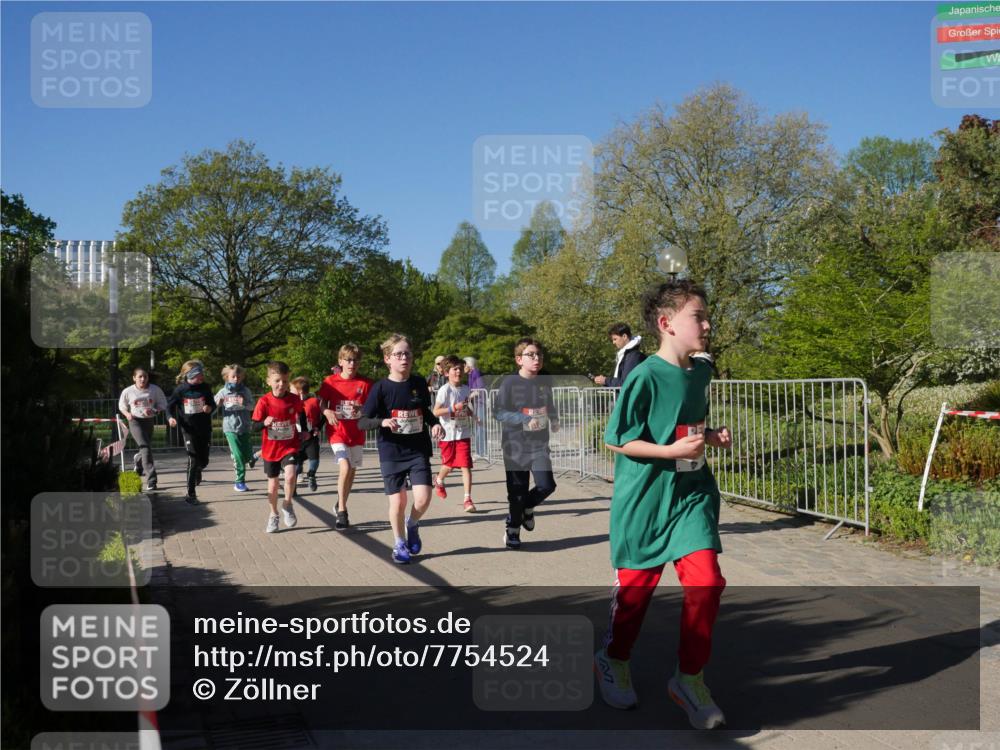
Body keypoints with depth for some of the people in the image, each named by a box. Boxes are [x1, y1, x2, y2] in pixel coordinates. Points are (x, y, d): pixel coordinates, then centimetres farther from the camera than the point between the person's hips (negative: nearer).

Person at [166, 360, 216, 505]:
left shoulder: (205, 388, -2)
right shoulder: (180, 390, -8)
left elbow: (213, 404, 8)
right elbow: (170, 405, 5)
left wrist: (209, 408, -15)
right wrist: (172, 417, -12)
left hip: (204, 429, 3)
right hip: (189, 429, -3)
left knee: (204, 461, 9)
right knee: (193, 460, -9)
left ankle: (198, 471, 49)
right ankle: (190, 495, 1)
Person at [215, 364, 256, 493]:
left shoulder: (245, 391, 0)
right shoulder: (223, 392, 0)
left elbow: (252, 406, -5)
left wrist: (244, 404, -26)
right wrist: (218, 403, -17)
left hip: (244, 427, 1)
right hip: (230, 428, -1)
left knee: (247, 456, 3)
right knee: (238, 456, -6)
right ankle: (240, 482, 6)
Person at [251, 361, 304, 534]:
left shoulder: (295, 399, -9)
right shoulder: (264, 401, -13)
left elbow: (301, 413, 13)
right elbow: (255, 425, -10)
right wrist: (265, 422, -30)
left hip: (290, 447, 0)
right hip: (271, 449, 0)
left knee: (290, 475, -24)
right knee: (273, 484, 11)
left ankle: (287, 505, 3)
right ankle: (274, 515, 34)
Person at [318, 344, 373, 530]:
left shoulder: (365, 383, -2)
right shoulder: (330, 381, -3)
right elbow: (321, 403, 4)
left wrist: (363, 411, -18)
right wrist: (327, 412, -17)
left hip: (357, 433, 3)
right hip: (337, 432, -3)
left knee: (352, 471, 12)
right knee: (345, 467, -19)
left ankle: (341, 506, 34)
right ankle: (341, 512, -9)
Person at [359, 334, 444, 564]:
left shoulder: (419, 383, 0)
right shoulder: (381, 388, -9)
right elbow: (362, 422, -9)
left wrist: (435, 424, -3)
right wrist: (382, 421, -27)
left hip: (419, 450, 2)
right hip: (391, 452, -2)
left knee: (423, 498, -9)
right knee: (398, 501, 2)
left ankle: (412, 524, 24)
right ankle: (399, 543, 26)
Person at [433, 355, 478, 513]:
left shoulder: (465, 389, 6)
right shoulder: (445, 390, -12)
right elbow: (435, 411, -16)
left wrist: (470, 413, 5)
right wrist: (454, 408, -25)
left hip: (464, 433, 3)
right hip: (448, 433, -3)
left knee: (466, 465, -6)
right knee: (449, 464, 13)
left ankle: (467, 499, -6)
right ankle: (439, 480, 47)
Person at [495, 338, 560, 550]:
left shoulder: (544, 381, 5)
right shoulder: (510, 382, -11)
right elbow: (500, 413, -14)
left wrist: (554, 419, 1)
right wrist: (526, 419, -24)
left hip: (539, 444, 4)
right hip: (515, 445, -4)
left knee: (547, 485, -7)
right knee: (517, 490, 3)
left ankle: (525, 507, 26)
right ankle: (512, 531, 24)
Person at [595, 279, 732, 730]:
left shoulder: (701, 373, 4)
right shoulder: (645, 377, -17)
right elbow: (616, 440, -15)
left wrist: (712, 436, 1)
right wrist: (671, 450, -22)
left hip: (691, 494, 5)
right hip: (644, 498, -5)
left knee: (706, 581, -8)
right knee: (636, 585, 9)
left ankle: (689, 678, 10)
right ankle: (613, 660, 37)